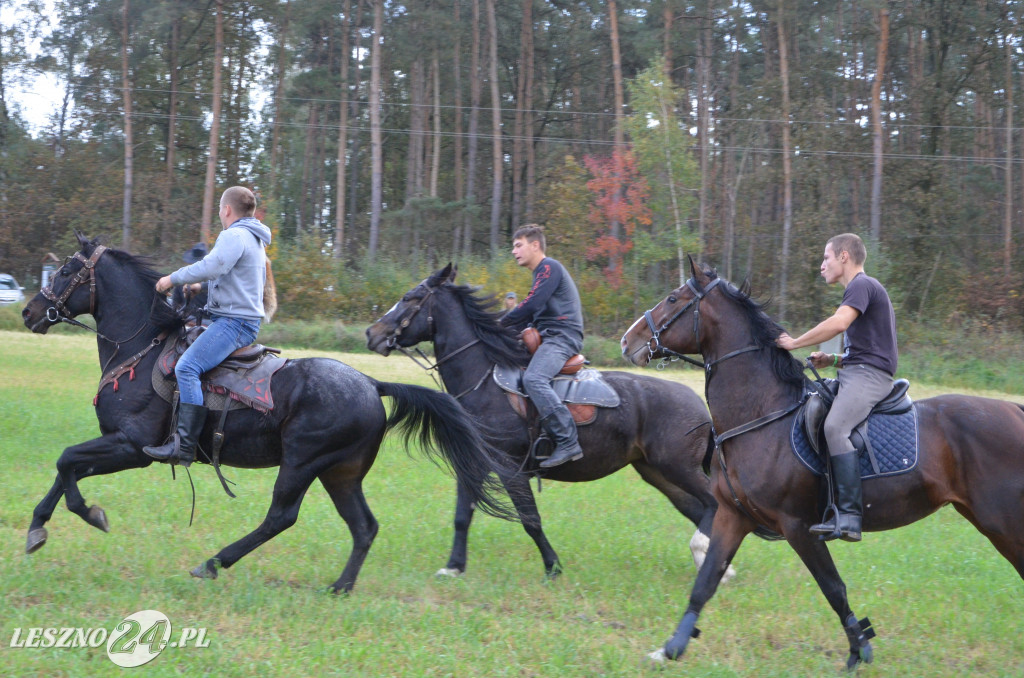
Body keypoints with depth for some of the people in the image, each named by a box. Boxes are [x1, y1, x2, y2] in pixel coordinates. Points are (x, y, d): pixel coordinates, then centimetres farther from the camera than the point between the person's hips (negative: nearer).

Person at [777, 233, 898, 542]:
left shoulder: (862, 285, -4)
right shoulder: (864, 289, 29)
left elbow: (839, 322, -22)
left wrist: (794, 343, -14)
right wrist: (831, 360, 16)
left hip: (868, 374, -11)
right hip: (854, 375, 11)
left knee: (835, 427, -30)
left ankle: (850, 516, -38)